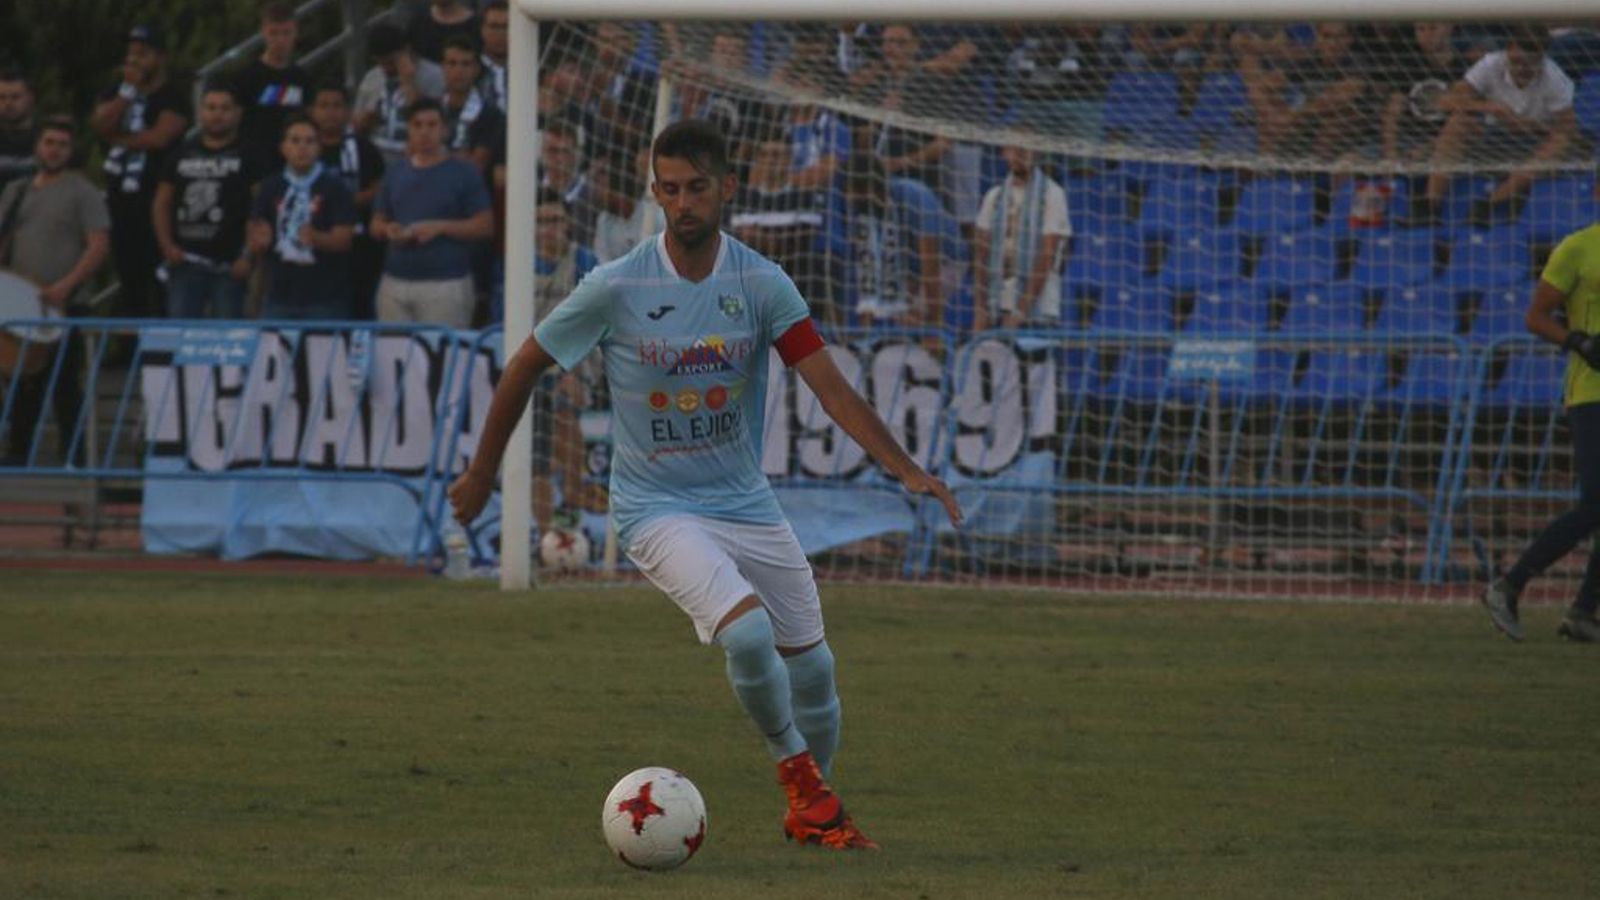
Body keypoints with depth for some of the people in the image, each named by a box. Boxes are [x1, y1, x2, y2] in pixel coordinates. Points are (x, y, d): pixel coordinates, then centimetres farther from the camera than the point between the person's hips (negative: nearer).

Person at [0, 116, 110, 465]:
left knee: (64, 385, -4)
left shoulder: (82, 192, -3)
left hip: (64, 305, -5)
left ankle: (73, 458, 1)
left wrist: (65, 286, -21)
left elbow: (99, 246, -10)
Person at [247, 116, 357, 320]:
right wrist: (260, 241, -15)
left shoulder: (334, 187, -2)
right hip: (279, 296, 3)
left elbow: (343, 239, -6)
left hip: (324, 297, -3)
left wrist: (316, 238, -26)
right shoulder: (271, 188, 8)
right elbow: (256, 245, 9)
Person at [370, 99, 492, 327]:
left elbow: (485, 226, -2)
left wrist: (440, 227, -12)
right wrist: (388, 230, -2)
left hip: (445, 283, -4)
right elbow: (376, 224, 21)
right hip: (396, 281, 4)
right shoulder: (395, 175, 16)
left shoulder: (464, 174, 2)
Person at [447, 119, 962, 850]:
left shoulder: (761, 283, -7)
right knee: (748, 633, -27)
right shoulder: (616, 288, -12)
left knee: (811, 666, 6)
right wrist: (482, 473, 8)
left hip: (747, 504, 4)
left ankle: (810, 812, 32)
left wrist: (903, 467, -27)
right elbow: (524, 368, 1)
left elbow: (829, 385, -14)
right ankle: (797, 769, -2)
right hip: (656, 507, -3)